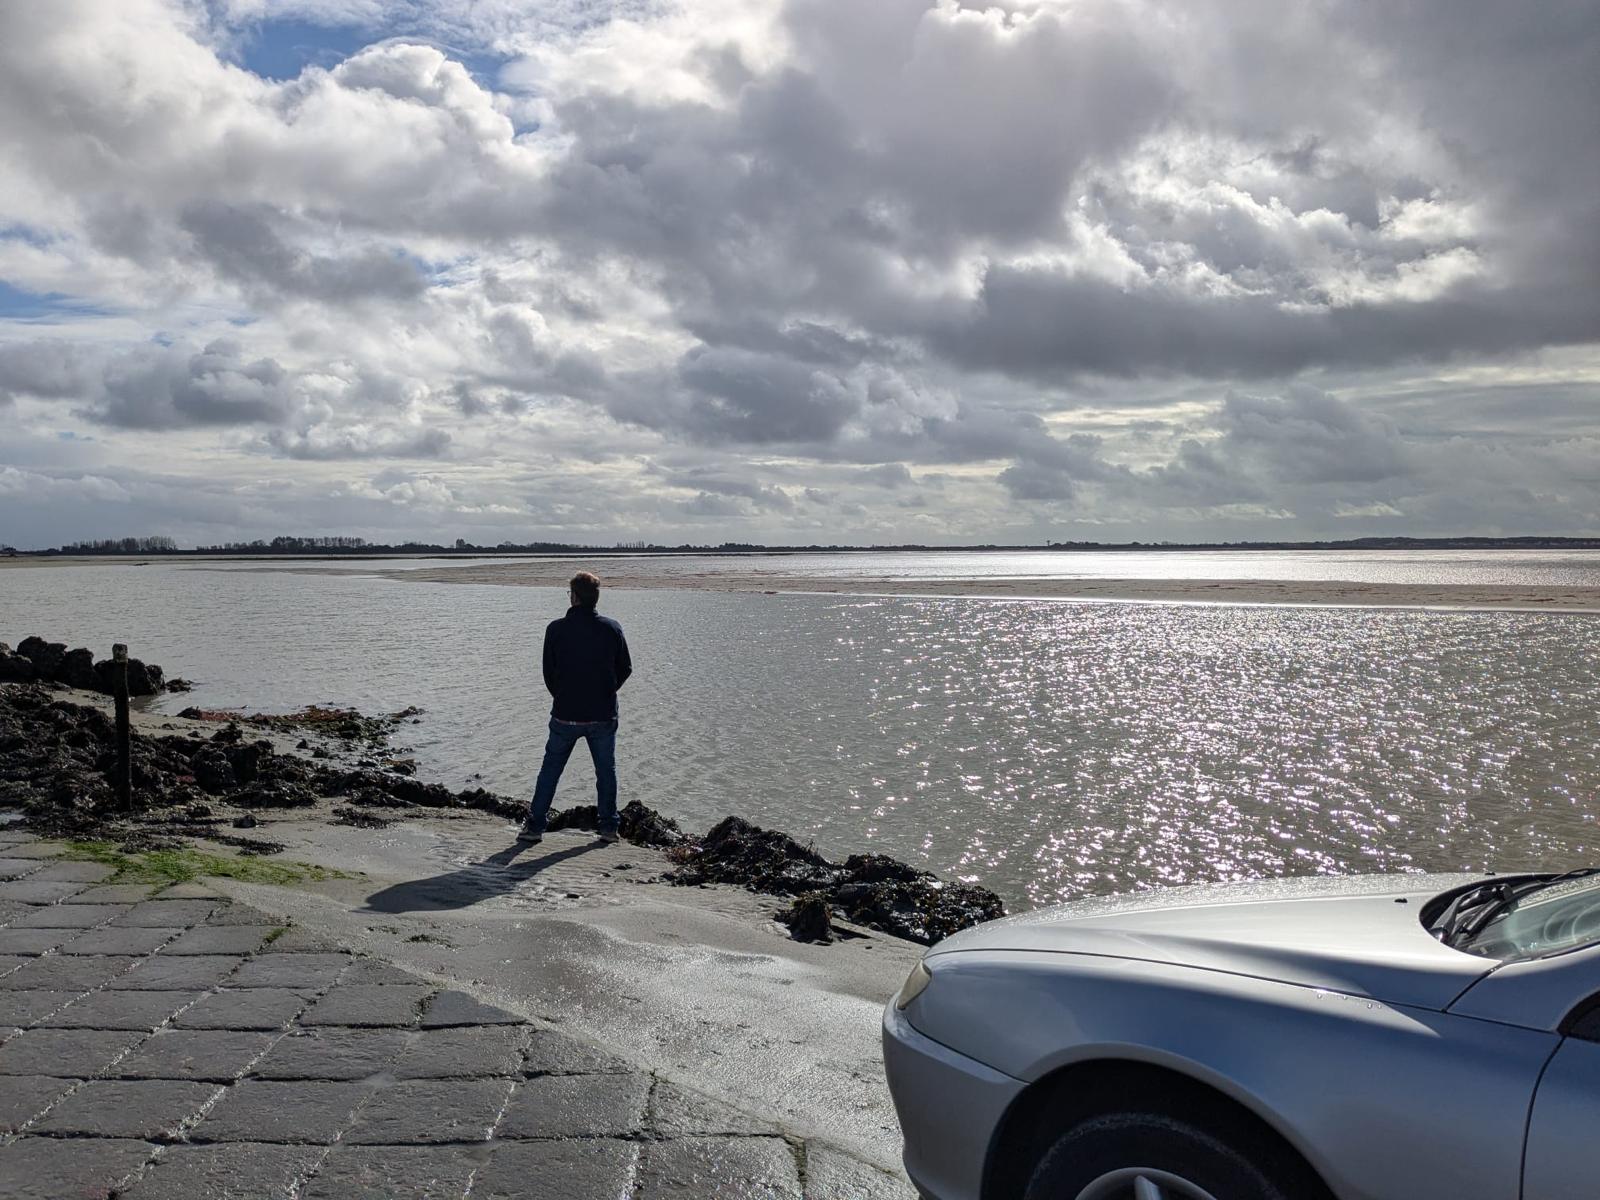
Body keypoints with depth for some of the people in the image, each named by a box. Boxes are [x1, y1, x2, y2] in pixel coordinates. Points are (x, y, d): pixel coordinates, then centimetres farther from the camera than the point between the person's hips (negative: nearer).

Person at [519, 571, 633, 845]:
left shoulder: (556, 629, -9)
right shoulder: (611, 628, -5)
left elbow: (549, 673, 0)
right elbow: (625, 669, 3)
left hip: (565, 716, -1)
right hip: (604, 716, 1)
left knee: (550, 769, 13)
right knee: (606, 770, 14)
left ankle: (535, 825, 15)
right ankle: (609, 827, 18)